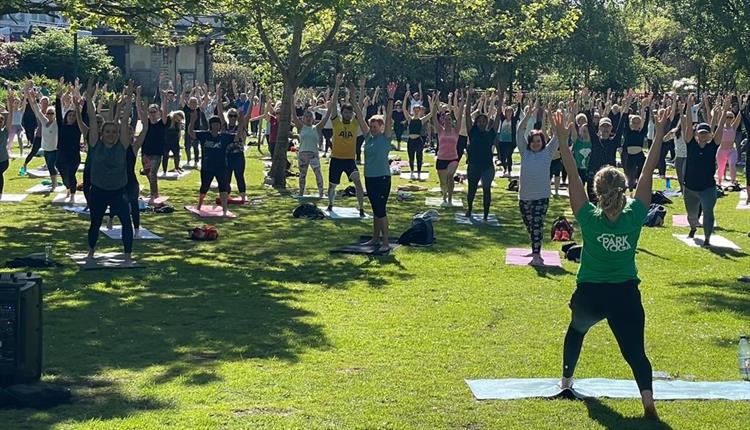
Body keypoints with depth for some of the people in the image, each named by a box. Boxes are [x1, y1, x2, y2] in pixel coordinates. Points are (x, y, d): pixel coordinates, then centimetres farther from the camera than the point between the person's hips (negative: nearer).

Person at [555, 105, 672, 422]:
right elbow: (647, 173, -7)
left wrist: (562, 138, -12)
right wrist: (659, 134, -4)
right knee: (635, 351, -1)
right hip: (626, 295, 0)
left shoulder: (589, 218, -13)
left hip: (589, 295, 1)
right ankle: (648, 398, -24)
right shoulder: (634, 217, -11)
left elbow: (573, 177, -13)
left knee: (577, 330, 31)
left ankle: (566, 379, 42)